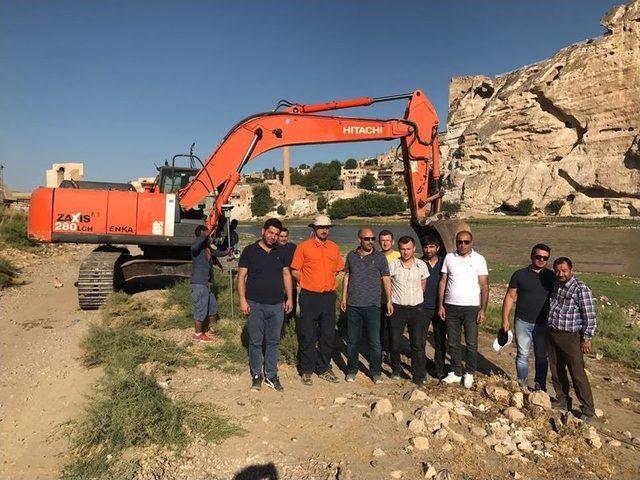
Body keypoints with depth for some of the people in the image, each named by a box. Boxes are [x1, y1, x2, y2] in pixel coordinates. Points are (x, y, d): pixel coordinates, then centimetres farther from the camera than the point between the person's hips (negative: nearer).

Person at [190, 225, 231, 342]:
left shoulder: (207, 247, 9)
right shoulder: (198, 247, -19)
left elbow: (214, 252, 32)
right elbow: (194, 247, -45)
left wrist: (225, 252, 45)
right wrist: (204, 235, -37)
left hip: (206, 284, 10)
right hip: (198, 285, -10)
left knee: (212, 306, 23)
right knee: (201, 309, 1)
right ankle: (198, 334, 16)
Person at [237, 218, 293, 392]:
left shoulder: (281, 252, 8)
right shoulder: (250, 251, -3)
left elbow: (286, 275, 13)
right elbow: (241, 276, -3)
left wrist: (289, 298, 7)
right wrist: (242, 300, -10)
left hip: (277, 305, 3)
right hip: (255, 305, -3)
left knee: (273, 342, 10)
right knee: (255, 342, 5)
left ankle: (271, 375, 21)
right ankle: (256, 375, 21)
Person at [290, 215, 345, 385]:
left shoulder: (334, 248, 8)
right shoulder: (304, 246, -4)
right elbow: (295, 271, -3)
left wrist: (326, 282, 9)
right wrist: (308, 283, -3)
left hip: (329, 296, 4)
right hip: (309, 297, -4)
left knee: (328, 336, 11)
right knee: (307, 336, 3)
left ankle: (324, 369, 26)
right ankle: (306, 371, 18)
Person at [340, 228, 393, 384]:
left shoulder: (380, 257, 0)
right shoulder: (351, 256, 7)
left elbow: (386, 279, 2)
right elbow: (347, 276, 14)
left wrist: (389, 301, -4)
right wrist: (344, 297, 10)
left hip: (372, 306, -2)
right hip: (353, 305, 2)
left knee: (374, 341, 1)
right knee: (352, 340, 10)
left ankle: (376, 372, 17)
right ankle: (352, 370, 25)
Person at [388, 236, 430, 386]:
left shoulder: (421, 265, 0)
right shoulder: (393, 265, -6)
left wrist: (416, 298, 11)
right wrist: (391, 300, 6)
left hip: (417, 308, 1)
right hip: (397, 308, -1)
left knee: (418, 344, 1)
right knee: (395, 342, 8)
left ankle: (419, 376, 12)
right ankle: (396, 370, 30)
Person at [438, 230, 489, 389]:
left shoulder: (479, 259, -3)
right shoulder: (449, 258, 4)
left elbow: (484, 286, -3)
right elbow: (443, 282, 7)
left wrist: (483, 310, -8)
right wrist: (440, 305, 2)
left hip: (471, 308, -2)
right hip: (451, 307, 2)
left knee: (471, 344, 6)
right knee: (453, 343, 10)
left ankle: (469, 373, 23)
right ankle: (455, 373, 23)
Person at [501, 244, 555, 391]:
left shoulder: (551, 276, 2)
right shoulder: (520, 274, -1)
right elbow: (510, 297, 1)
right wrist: (505, 319, -3)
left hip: (543, 323, 1)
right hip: (523, 322, -1)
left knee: (541, 356, 11)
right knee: (522, 355, 6)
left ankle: (540, 387, 23)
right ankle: (522, 385, 18)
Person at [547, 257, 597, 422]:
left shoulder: (581, 288, -11)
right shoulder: (554, 286, 9)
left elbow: (589, 315, -11)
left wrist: (587, 338, -12)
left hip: (570, 337, -6)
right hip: (552, 335, 7)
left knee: (578, 375, 0)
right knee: (556, 371, 15)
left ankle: (588, 411, 12)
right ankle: (562, 401, 32)